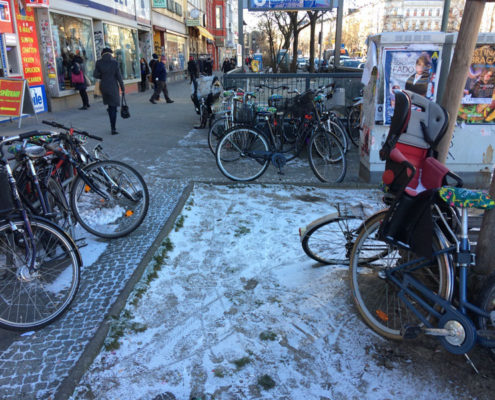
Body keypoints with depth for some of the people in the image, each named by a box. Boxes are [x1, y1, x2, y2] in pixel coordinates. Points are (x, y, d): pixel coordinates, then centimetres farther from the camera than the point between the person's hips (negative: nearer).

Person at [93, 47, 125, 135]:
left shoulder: (98, 62, -2)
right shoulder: (114, 62, -8)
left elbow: (95, 75, -3)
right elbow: (119, 76, -7)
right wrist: (122, 88, 2)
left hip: (103, 86, 2)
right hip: (113, 86, -2)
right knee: (113, 108, 2)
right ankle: (113, 129, 1)